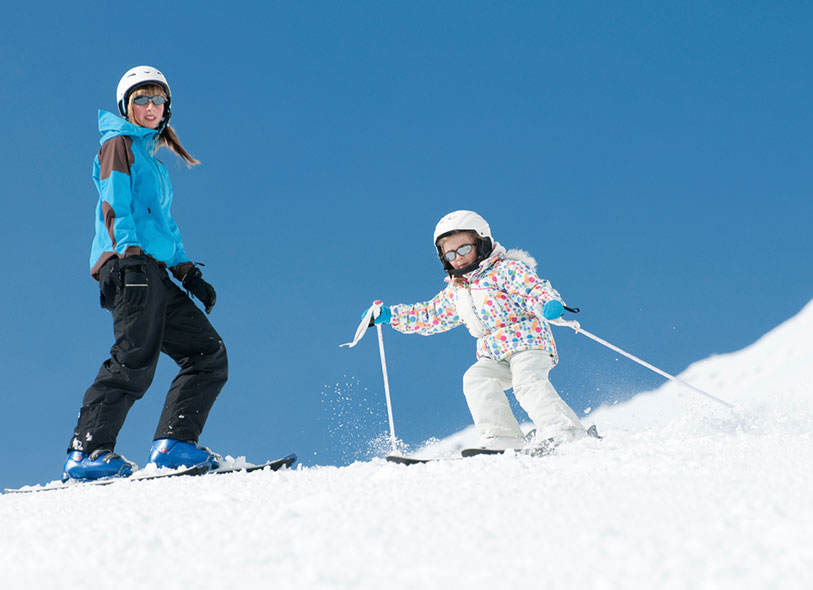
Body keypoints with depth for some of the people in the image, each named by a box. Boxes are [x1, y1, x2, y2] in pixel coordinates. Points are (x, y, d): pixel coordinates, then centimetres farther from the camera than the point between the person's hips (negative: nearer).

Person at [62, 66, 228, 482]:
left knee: (210, 354, -1)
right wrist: (130, 253, -21)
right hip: (127, 265, -9)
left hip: (153, 273, 9)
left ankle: (174, 444, -9)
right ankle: (87, 451, -24)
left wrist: (188, 272, 21)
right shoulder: (120, 144, 6)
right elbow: (114, 207, -7)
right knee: (136, 359, -22)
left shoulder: (152, 160, 31)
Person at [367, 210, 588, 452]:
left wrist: (550, 303, -39)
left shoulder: (507, 269, -3)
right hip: (494, 357, 6)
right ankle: (503, 438, -31)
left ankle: (565, 431, -38)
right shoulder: (456, 291, 18)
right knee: (475, 379, -22)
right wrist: (389, 315, 22)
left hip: (527, 341, -6)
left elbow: (535, 288, -16)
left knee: (526, 382, -31)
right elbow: (430, 316, 28)